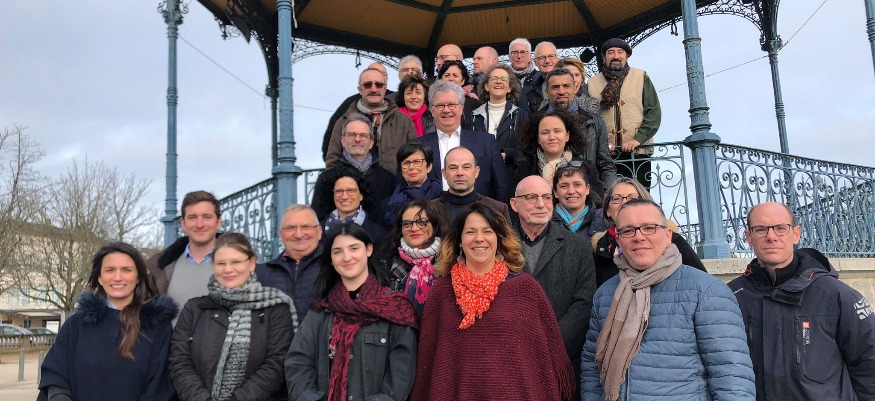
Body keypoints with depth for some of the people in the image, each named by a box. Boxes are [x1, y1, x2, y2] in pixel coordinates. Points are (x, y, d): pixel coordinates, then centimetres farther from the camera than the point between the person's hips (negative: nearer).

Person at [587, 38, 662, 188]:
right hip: (605, 153, 0)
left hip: (637, 152, 0)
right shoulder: (593, 83, 13)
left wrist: (638, 138, -9)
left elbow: (654, 112, 5)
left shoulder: (641, 77, 12)